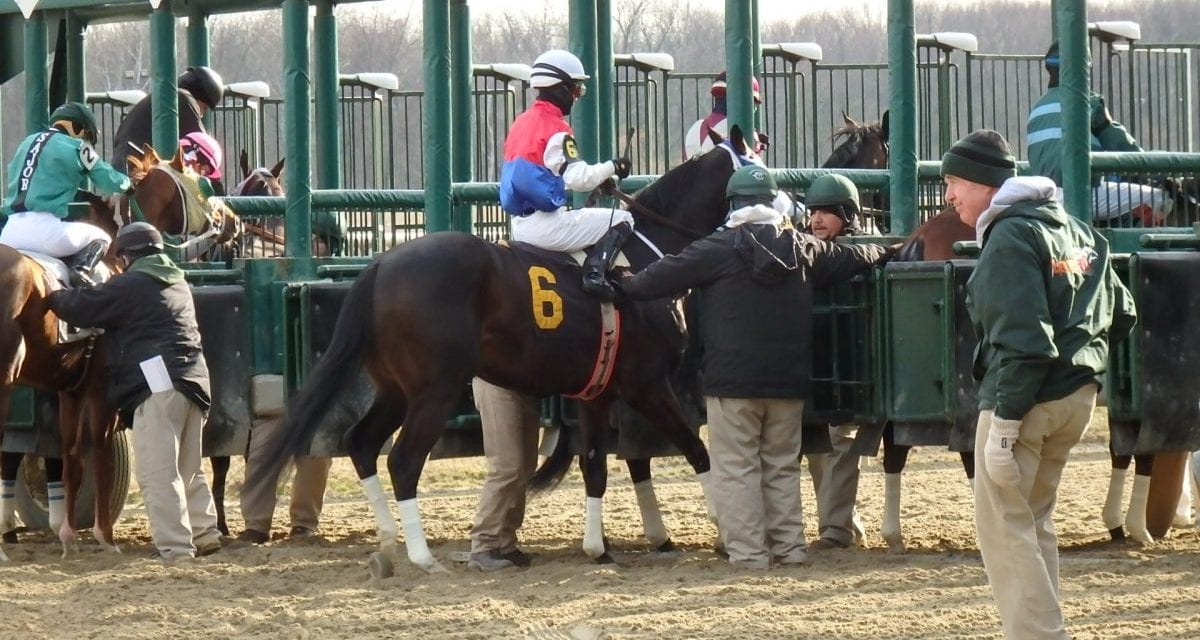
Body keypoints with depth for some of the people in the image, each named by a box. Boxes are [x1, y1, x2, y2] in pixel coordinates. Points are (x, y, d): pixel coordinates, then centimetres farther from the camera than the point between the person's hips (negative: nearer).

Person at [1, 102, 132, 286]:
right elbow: (109, 182, 11)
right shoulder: (76, 147, 5)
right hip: (44, 228, -5)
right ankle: (79, 272, -12)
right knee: (100, 238, 15)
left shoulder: (27, 143, 23)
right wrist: (128, 184, 33)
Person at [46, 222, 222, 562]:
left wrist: (53, 295, 19)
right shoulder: (177, 283, 21)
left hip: (158, 385, -9)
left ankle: (174, 546, -12)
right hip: (194, 381, 9)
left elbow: (82, 308, -1)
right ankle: (204, 533, 18)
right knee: (188, 469, 19)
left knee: (158, 472, -8)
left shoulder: (130, 286, -5)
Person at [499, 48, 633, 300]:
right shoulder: (556, 130, -13)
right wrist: (612, 168, -6)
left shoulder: (522, 123, 14)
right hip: (546, 223, -9)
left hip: (520, 224, 9)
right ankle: (595, 273, -20)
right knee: (622, 220, -3)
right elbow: (577, 177, -20)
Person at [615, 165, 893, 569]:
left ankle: (748, 550, -5)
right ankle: (789, 546, 13)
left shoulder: (718, 249, -7)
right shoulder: (803, 249, 7)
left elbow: (666, 276, -4)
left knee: (737, 468, -1)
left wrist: (625, 289, 12)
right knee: (782, 466, 14)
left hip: (732, 381, -5)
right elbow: (849, 260, 24)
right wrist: (884, 253, 44)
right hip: (788, 382, 5)